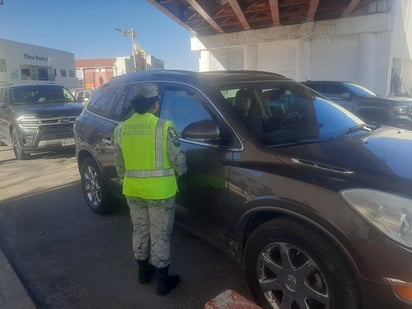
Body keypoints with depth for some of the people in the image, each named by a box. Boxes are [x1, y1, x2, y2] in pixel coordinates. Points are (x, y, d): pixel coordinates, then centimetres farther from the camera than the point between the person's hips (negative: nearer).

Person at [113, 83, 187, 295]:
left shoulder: (121, 129, 1)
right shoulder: (164, 127, -15)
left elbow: (119, 163, 9)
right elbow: (178, 159, -10)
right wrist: (180, 172, 11)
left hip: (133, 190, 5)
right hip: (159, 191, -5)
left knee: (140, 230, 21)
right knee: (160, 236, 7)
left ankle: (143, 271, 38)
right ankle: (163, 280, 21)